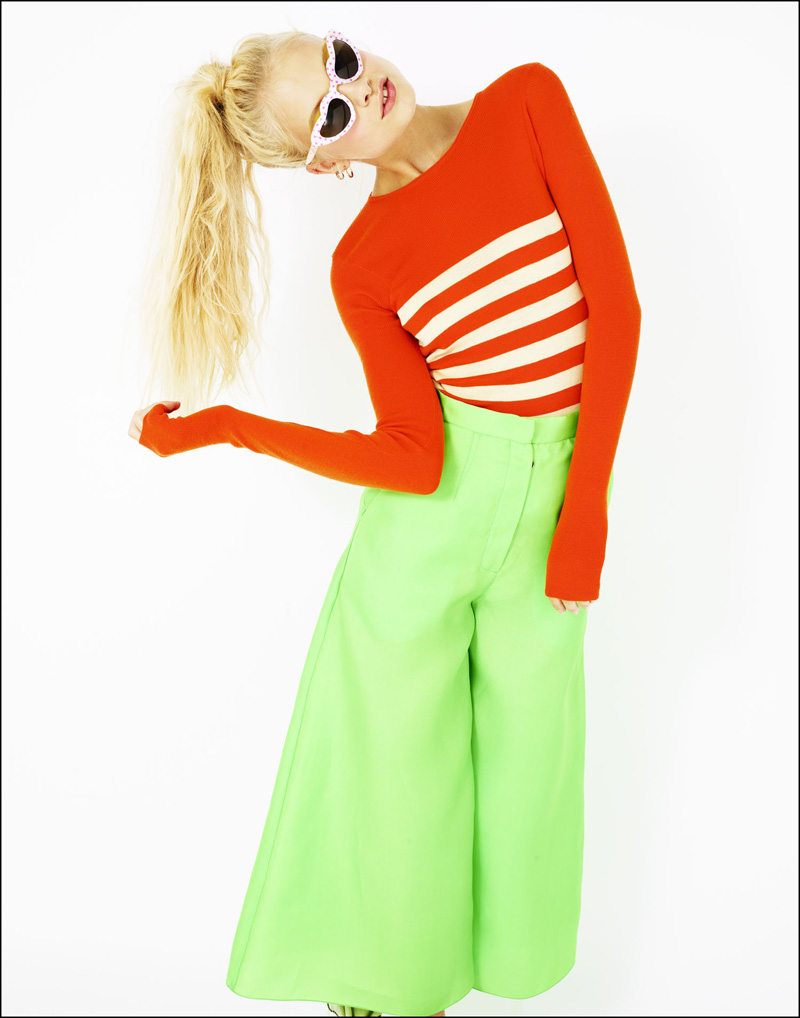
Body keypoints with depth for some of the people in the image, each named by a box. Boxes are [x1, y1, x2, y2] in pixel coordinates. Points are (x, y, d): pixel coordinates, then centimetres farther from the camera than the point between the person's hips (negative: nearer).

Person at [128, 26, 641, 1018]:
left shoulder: (527, 99, -4)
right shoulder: (361, 265, -5)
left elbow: (615, 300, -7)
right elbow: (411, 459, -10)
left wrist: (586, 512, -11)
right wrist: (221, 426, -13)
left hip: (559, 489, 1)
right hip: (429, 513, 0)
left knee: (524, 768, 12)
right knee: (392, 758, 10)